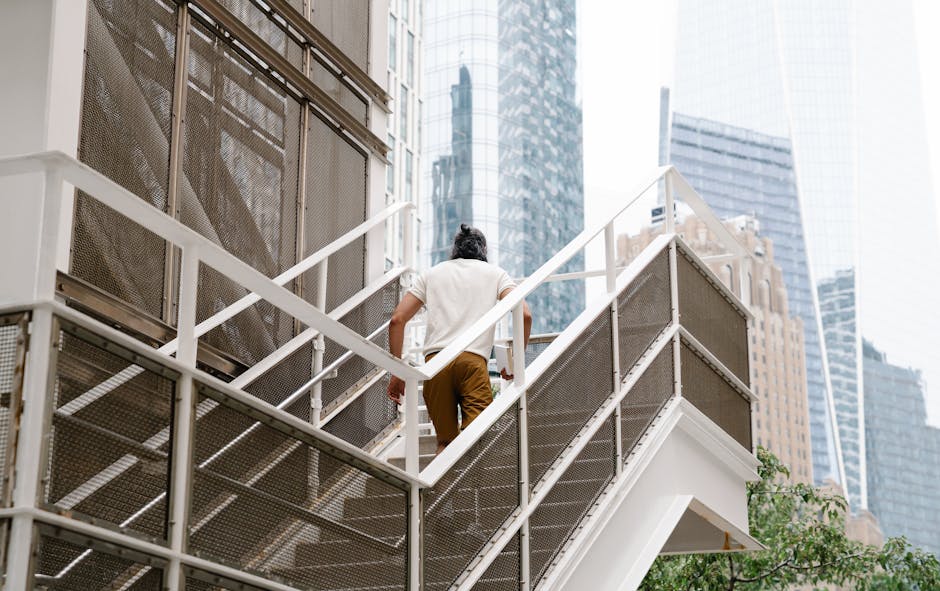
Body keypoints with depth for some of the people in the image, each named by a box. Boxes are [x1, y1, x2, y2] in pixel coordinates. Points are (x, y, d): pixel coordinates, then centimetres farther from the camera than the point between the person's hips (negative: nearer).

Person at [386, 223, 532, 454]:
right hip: (473, 359, -2)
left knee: (445, 442, 12)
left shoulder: (431, 273, 25)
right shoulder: (495, 273, 20)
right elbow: (524, 315, 3)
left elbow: (397, 319, 14)